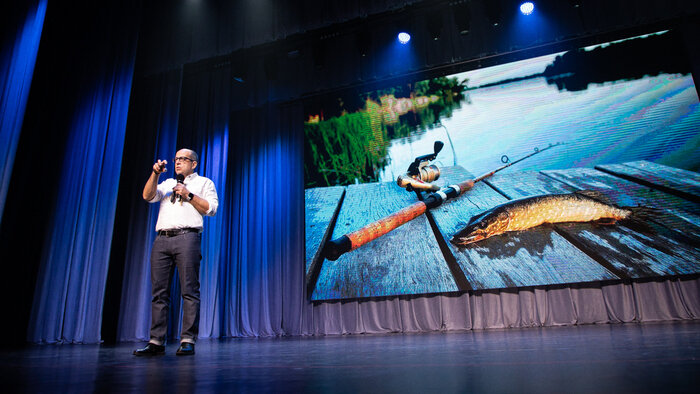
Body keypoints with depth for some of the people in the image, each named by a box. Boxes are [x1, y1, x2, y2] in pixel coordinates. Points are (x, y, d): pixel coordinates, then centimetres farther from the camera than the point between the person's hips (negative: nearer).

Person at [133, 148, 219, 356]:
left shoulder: (204, 183, 16)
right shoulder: (167, 183, 29)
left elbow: (210, 208, 2)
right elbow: (148, 196, 12)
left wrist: (188, 194, -3)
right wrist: (155, 173, 2)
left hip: (187, 237, -5)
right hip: (162, 239, 5)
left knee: (189, 291, -8)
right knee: (159, 292, 2)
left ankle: (187, 341, -5)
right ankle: (156, 342, 6)